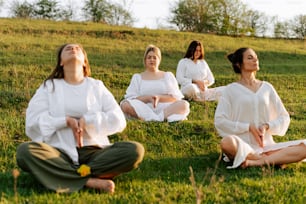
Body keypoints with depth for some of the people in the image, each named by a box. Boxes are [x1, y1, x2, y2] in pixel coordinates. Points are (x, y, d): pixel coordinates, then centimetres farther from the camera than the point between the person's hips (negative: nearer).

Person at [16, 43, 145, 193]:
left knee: (135, 150, -24)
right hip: (60, 152, 0)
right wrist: (67, 121, -11)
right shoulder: (49, 86, 12)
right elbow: (33, 121, -1)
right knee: (25, 151, -31)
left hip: (94, 151, 1)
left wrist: (86, 121, -10)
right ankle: (91, 182, -31)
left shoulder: (97, 86, 13)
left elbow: (118, 120, 2)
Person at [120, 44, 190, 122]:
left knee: (184, 104, -28)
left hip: (165, 108, 0)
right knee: (125, 104, -32)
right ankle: (165, 117, -40)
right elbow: (130, 98, 5)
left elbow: (176, 97, 8)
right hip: (143, 109, 0)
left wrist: (159, 98, -10)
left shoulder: (168, 75, 20)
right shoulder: (137, 77, 19)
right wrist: (148, 98, -12)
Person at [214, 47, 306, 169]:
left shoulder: (267, 87, 15)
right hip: (242, 146, -3)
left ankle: (256, 162, -27)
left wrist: (267, 126, -3)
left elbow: (284, 117, 16)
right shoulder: (231, 90, 6)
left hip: (266, 146, 4)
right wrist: (248, 127, -11)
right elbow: (220, 121, -2)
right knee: (227, 142, -39)